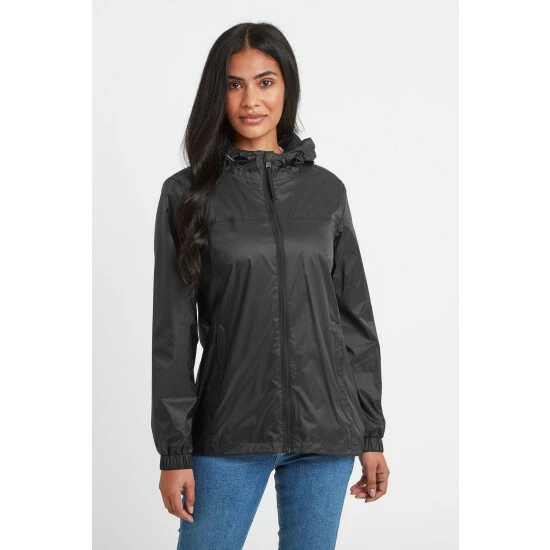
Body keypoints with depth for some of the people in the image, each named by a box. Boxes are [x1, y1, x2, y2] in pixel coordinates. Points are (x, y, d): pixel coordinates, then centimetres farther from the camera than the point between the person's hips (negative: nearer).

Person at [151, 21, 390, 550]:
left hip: (325, 432, 2)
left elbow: (356, 317, 9)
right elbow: (173, 332, -1)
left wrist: (371, 435, 7)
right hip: (228, 434, -1)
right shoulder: (187, 194, 0)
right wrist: (174, 450, -4)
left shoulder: (326, 190, 6)